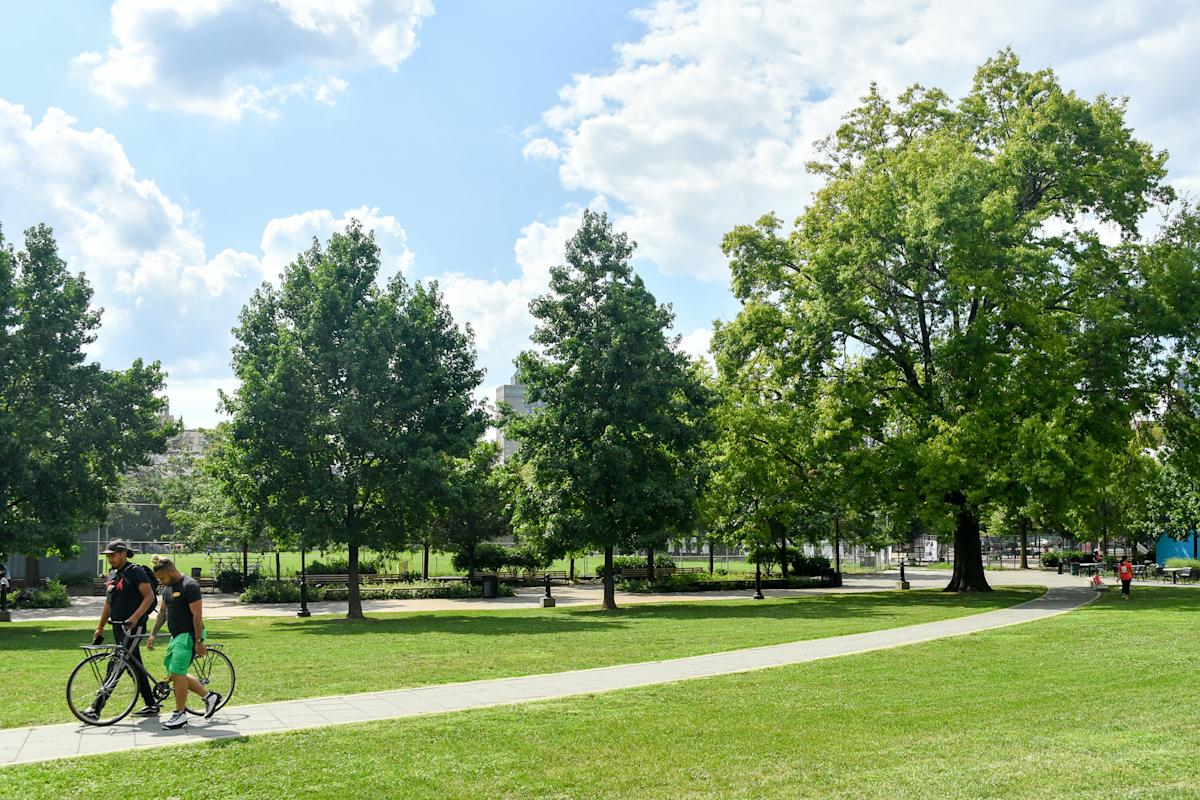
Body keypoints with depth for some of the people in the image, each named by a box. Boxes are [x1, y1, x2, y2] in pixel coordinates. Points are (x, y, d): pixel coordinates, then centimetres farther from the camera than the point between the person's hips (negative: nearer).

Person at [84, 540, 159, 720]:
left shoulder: (135, 571, -10)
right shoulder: (112, 574, 16)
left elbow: (149, 596, -16)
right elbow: (108, 602, 22)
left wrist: (135, 617, -27)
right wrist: (100, 628, 21)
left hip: (133, 626, -9)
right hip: (118, 626, 9)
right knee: (134, 666, 11)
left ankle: (96, 708, -10)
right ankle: (151, 705, 17)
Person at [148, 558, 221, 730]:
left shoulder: (190, 586, -18)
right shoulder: (168, 587, 10)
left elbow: (197, 615, -19)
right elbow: (162, 612, 19)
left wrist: (199, 642, -21)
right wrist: (153, 634, 12)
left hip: (189, 635, -10)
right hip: (176, 636, 10)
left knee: (177, 674, -12)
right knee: (174, 675, 11)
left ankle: (180, 714, 0)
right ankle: (209, 696, 21)